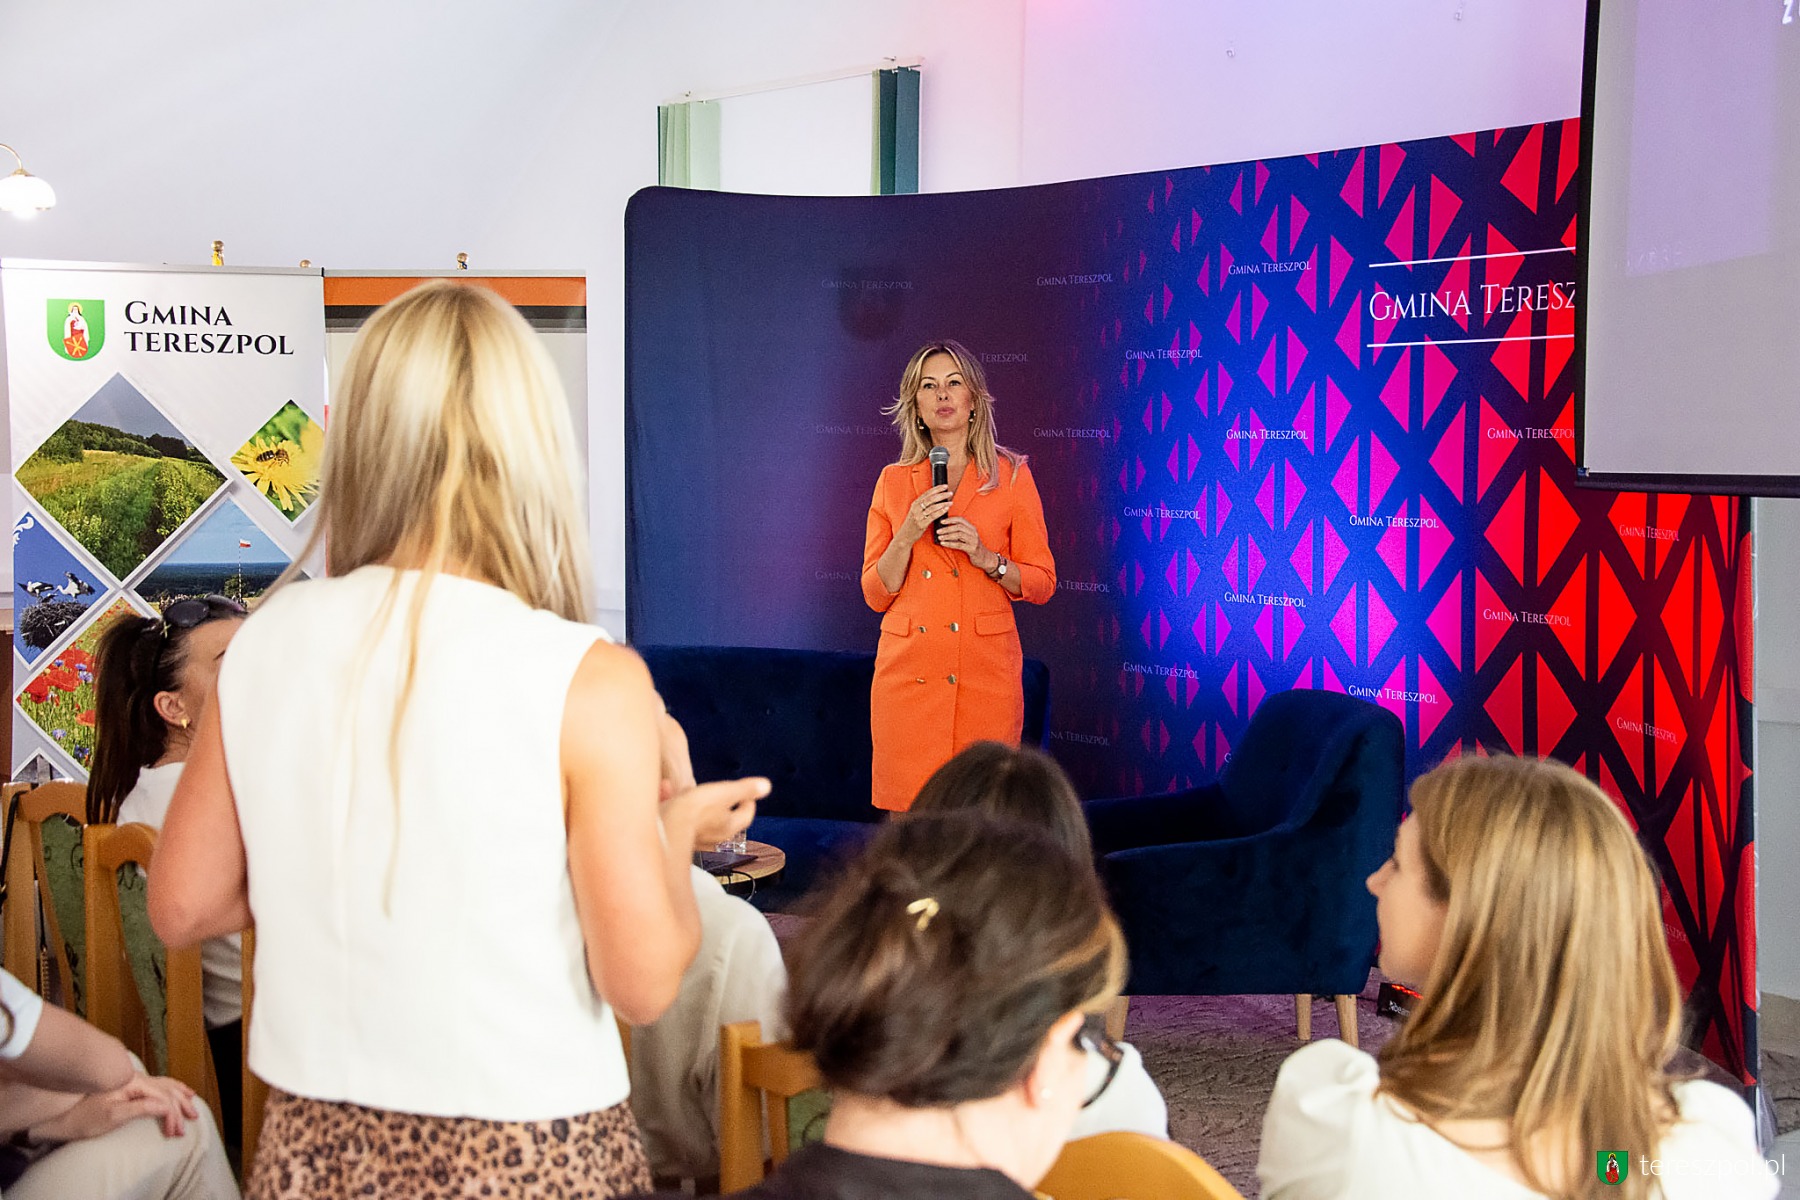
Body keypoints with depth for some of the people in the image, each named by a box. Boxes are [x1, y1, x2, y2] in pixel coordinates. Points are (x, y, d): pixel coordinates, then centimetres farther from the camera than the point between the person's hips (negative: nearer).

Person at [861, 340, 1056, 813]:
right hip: (909, 670, 1)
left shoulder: (1010, 476, 4)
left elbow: (1041, 583, 4)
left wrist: (986, 557, -12)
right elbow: (876, 594, 6)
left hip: (985, 672, -1)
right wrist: (907, 535, -9)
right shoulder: (894, 480, 8)